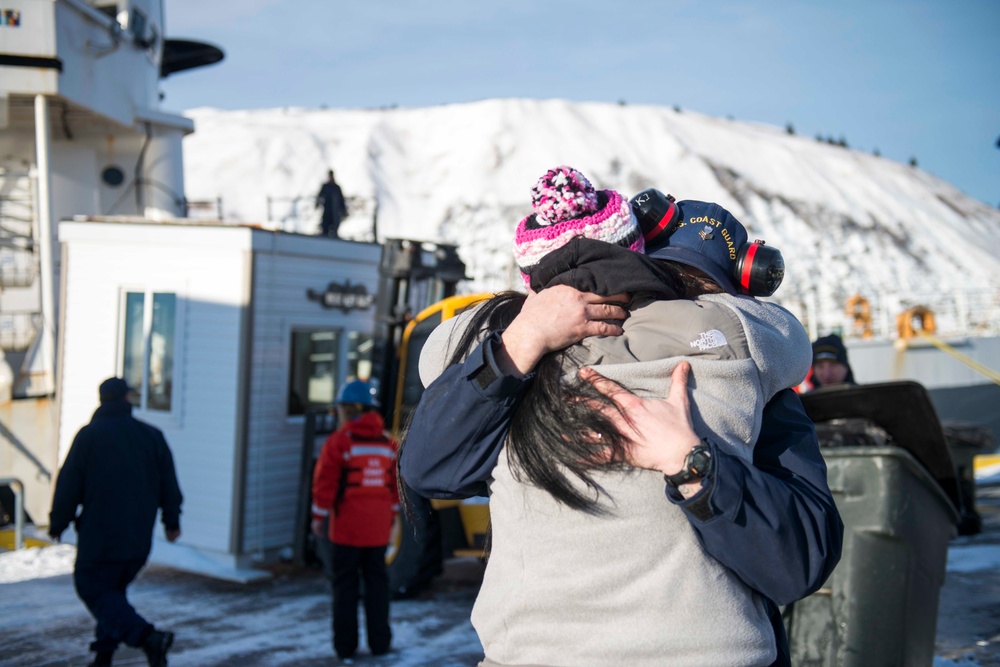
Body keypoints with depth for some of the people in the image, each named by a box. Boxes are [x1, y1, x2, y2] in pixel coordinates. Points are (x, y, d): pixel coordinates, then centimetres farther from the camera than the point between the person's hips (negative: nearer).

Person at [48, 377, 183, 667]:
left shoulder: (89, 436, -5)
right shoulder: (152, 435, 6)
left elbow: (68, 484, -3)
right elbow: (169, 484, 10)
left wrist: (58, 523, 7)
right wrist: (171, 521, 20)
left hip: (99, 536, -5)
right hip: (139, 539, 5)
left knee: (93, 587, -1)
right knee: (113, 589, 19)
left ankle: (146, 635, -18)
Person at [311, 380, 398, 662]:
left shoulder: (339, 441, -11)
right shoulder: (388, 442, 6)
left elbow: (325, 483, -11)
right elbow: (395, 487, 11)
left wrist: (319, 517, -2)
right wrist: (391, 517, 20)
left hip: (347, 526, -4)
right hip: (378, 527, 4)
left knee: (345, 583, 4)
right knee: (377, 581, 12)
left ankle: (345, 645, 7)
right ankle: (379, 642, 15)